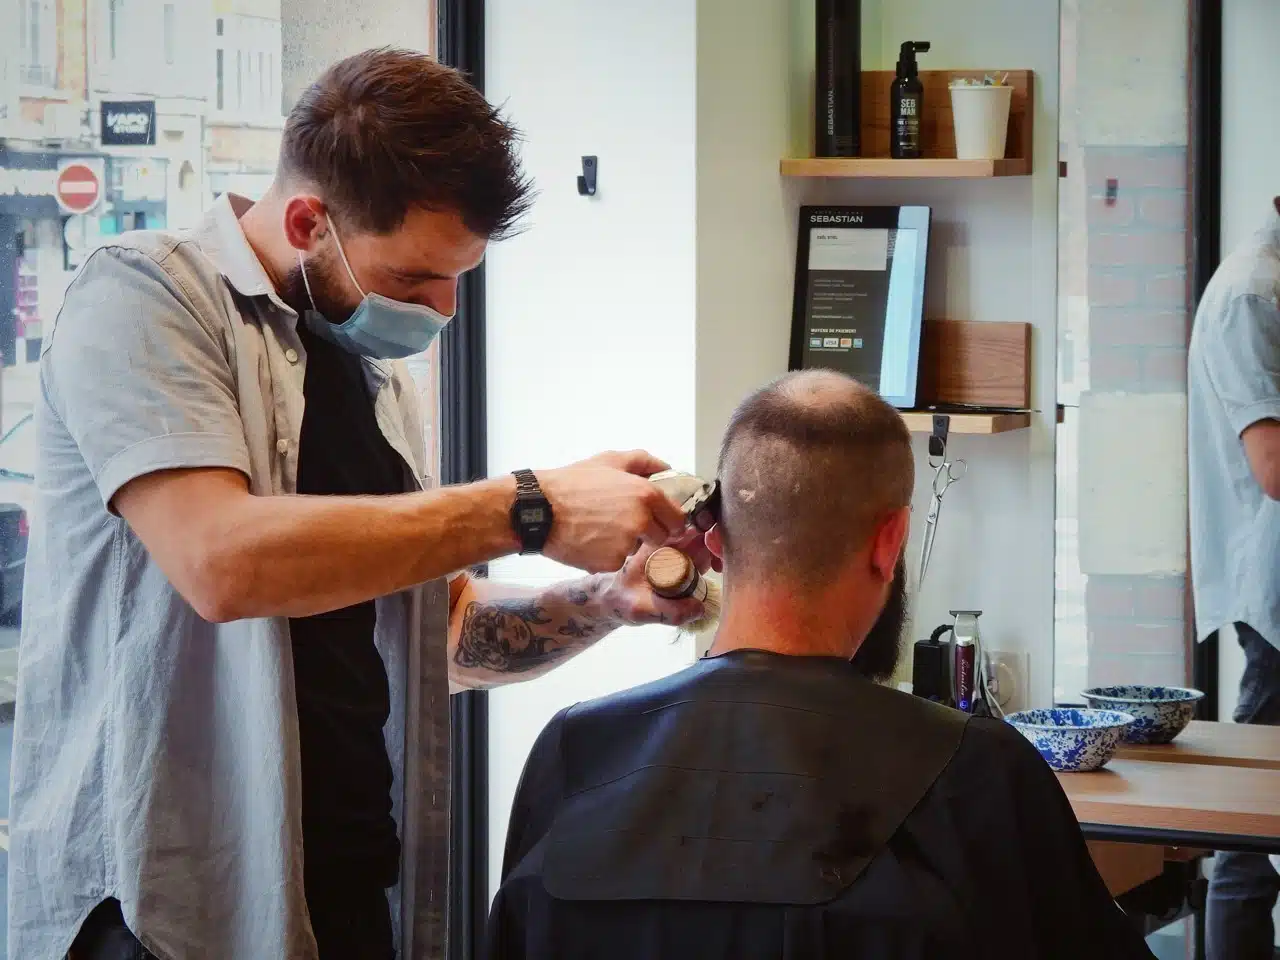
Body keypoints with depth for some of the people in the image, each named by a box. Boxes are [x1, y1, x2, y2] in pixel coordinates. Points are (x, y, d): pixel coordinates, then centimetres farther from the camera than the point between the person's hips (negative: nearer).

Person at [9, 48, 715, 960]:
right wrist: (528, 509, -21)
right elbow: (221, 560, -24)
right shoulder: (144, 301, -9)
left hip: (358, 881, 7)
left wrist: (605, 601, 3)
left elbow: (441, 628, 23)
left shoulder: (376, 369, 15)